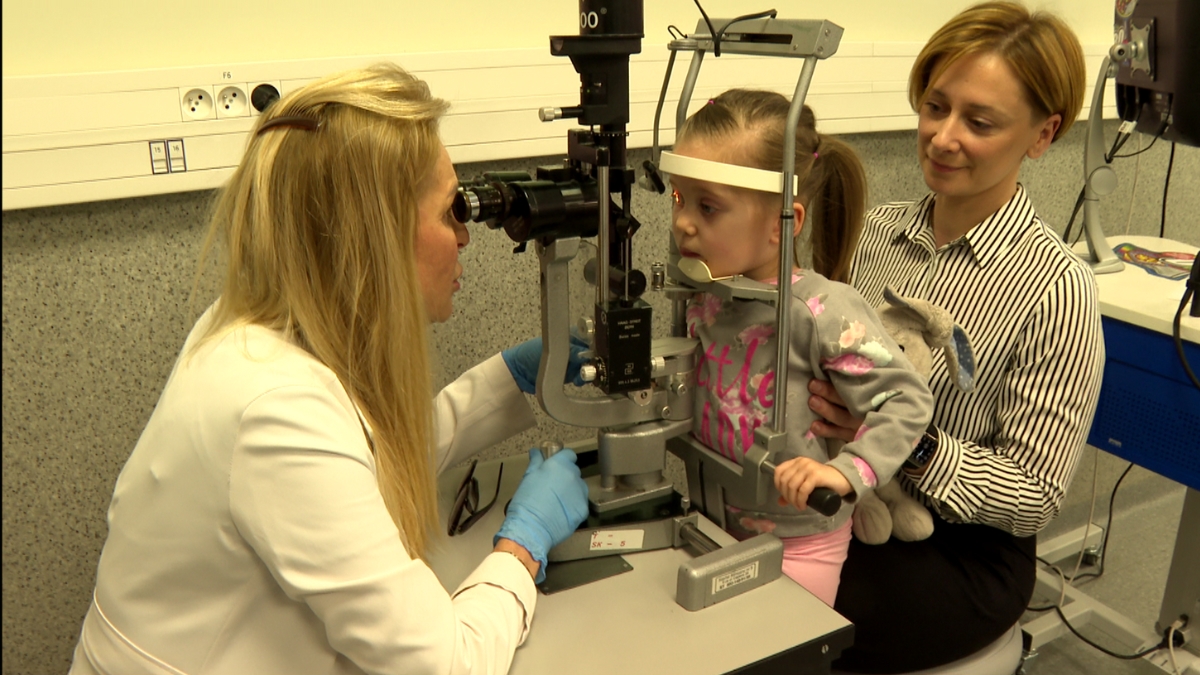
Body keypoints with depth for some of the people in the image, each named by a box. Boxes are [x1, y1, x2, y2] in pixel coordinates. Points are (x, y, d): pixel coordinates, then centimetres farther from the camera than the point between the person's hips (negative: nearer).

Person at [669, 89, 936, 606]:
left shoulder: (822, 310, -23)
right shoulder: (699, 296, -4)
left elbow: (908, 400, -19)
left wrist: (847, 471, -29)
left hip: (796, 546, -5)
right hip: (710, 527, 6)